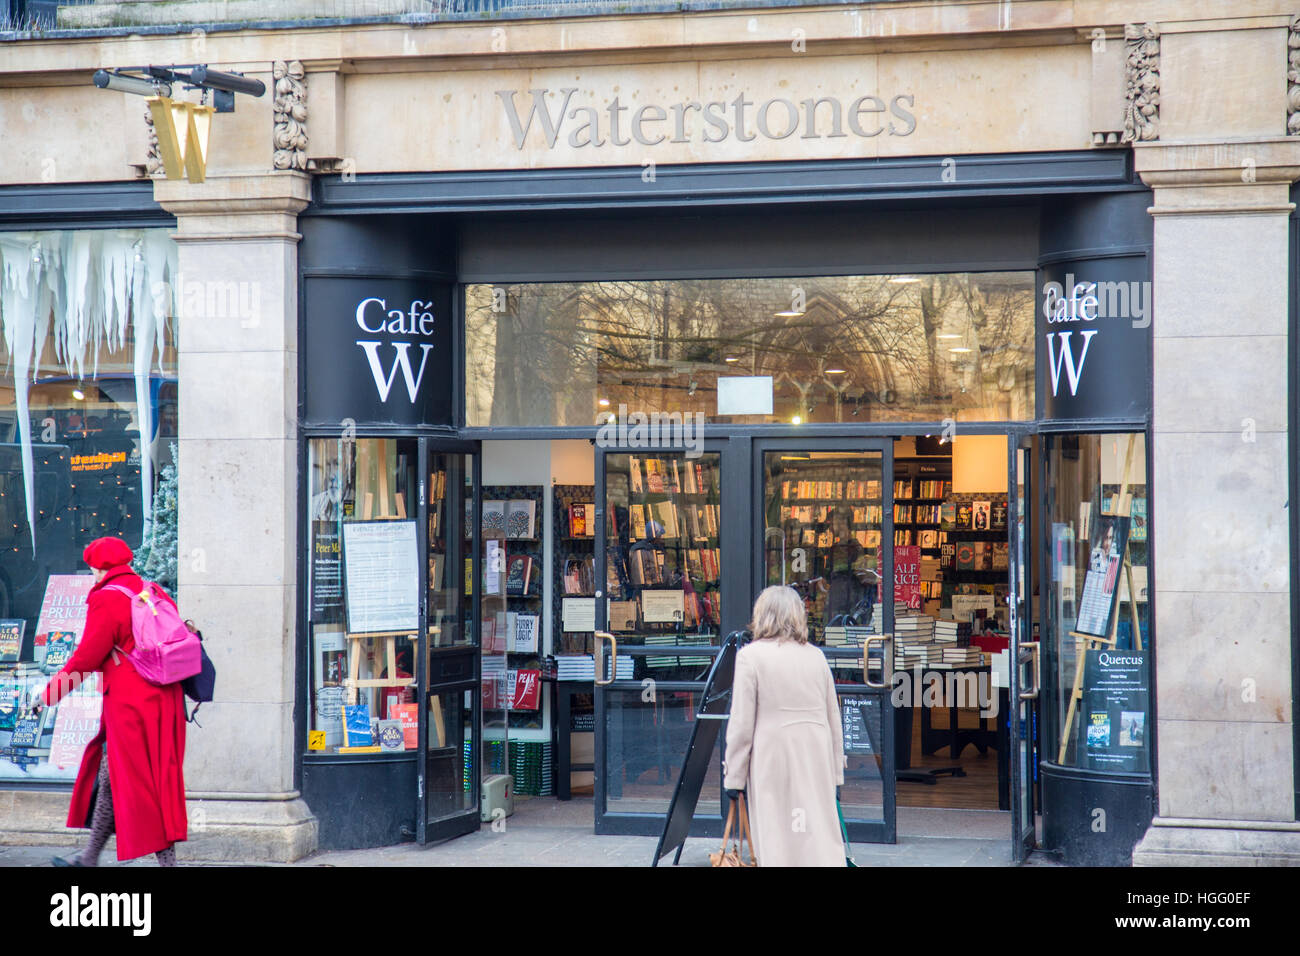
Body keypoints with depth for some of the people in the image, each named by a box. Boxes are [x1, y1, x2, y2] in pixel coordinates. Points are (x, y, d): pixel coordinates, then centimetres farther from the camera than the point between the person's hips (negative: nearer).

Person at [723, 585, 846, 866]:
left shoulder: (751, 655, -5)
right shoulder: (816, 656, 9)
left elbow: (741, 723, -6)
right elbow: (833, 719, 13)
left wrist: (733, 776, -1)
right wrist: (835, 772, 20)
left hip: (773, 761, -4)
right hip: (816, 757, 4)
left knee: (777, 843, 0)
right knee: (822, 835, 6)